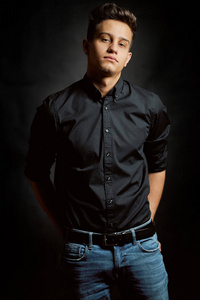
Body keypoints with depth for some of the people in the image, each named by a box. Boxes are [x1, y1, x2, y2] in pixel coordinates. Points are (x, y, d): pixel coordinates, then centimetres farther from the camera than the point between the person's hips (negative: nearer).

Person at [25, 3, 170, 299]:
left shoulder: (150, 106, -1)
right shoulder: (56, 109, -6)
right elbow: (37, 174, 4)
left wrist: (147, 224, 9)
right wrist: (66, 230, 3)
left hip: (141, 247, 2)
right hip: (84, 252, -1)